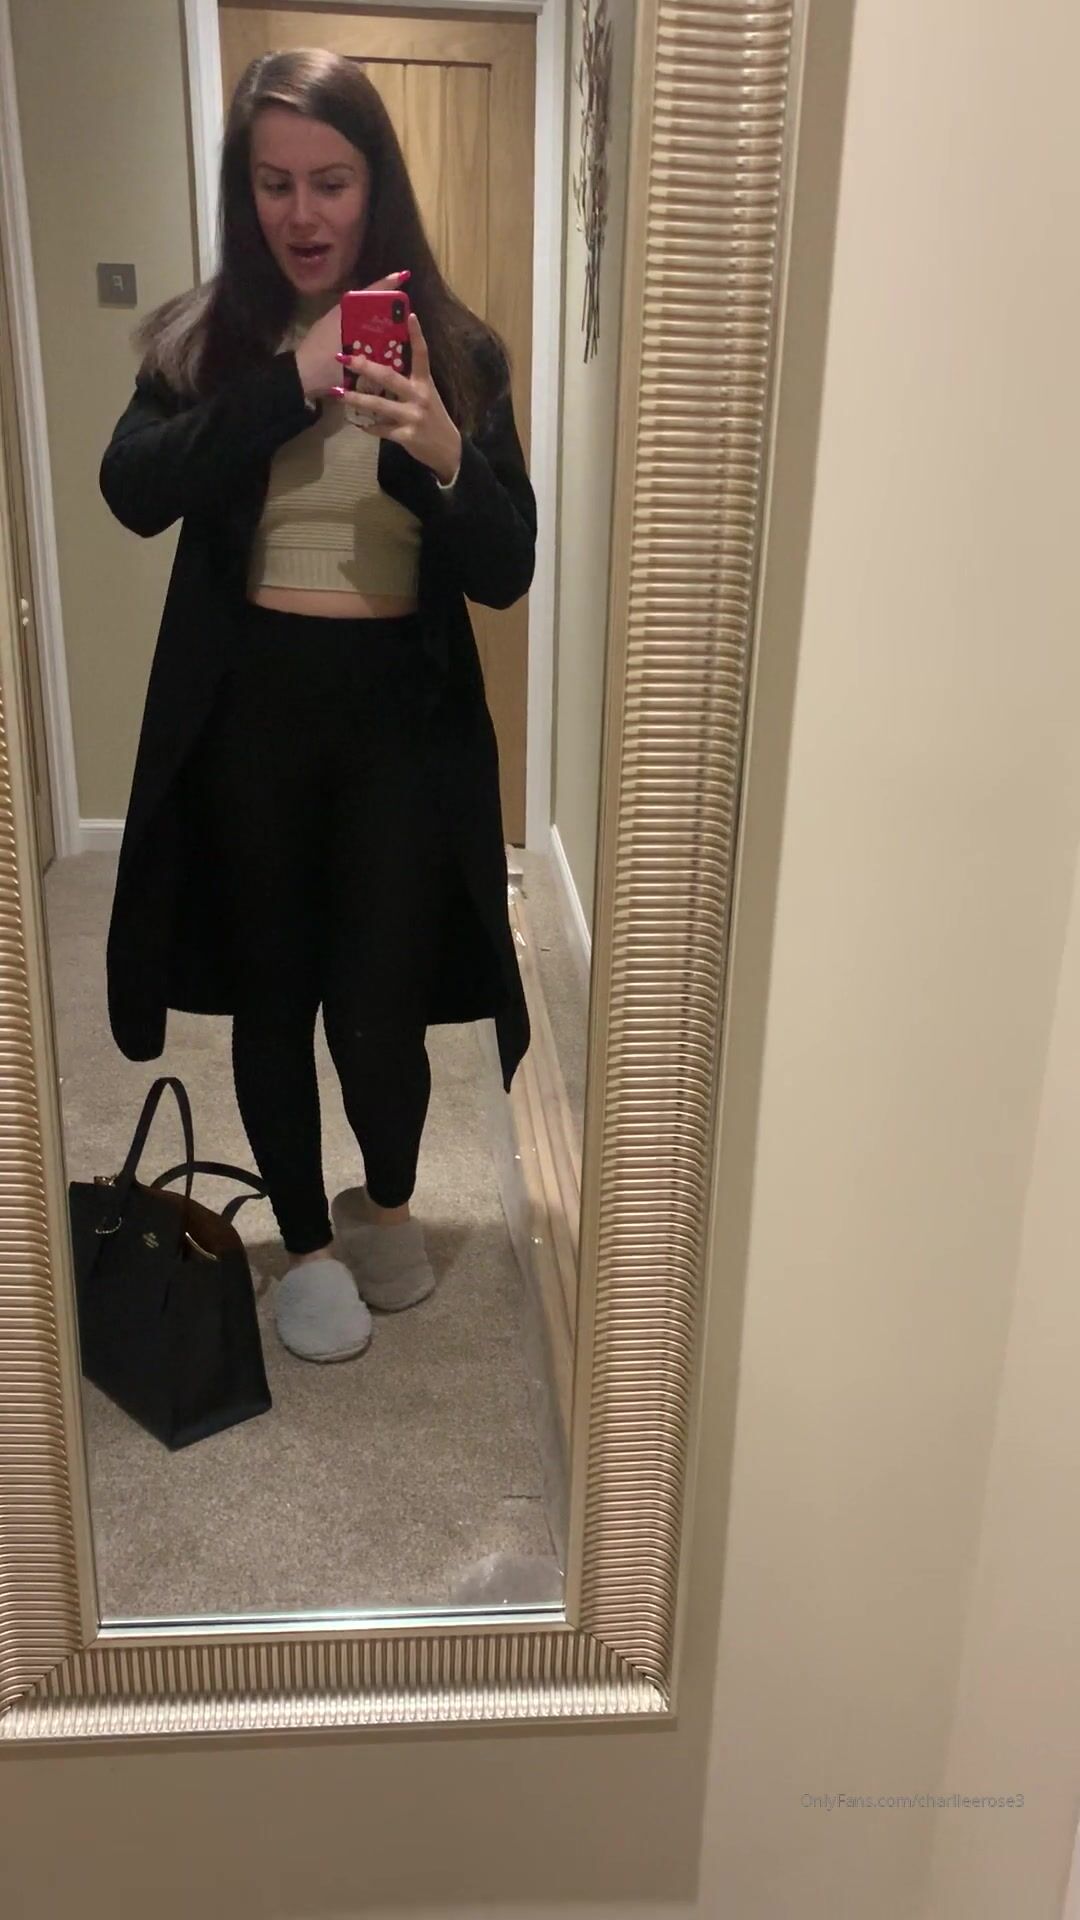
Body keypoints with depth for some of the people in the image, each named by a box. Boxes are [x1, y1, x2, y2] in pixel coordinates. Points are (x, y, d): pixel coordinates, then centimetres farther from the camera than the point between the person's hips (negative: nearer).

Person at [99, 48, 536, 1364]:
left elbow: (506, 573, -6)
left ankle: (388, 1201, 33)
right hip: (248, 711, 1)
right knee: (271, 996, 10)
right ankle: (308, 1241, 33)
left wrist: (442, 451, -24)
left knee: (378, 1002, -1)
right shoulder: (201, 340, 2)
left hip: (405, 714, -1)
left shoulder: (457, 350, 0)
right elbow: (134, 491, -16)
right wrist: (294, 384, -23)